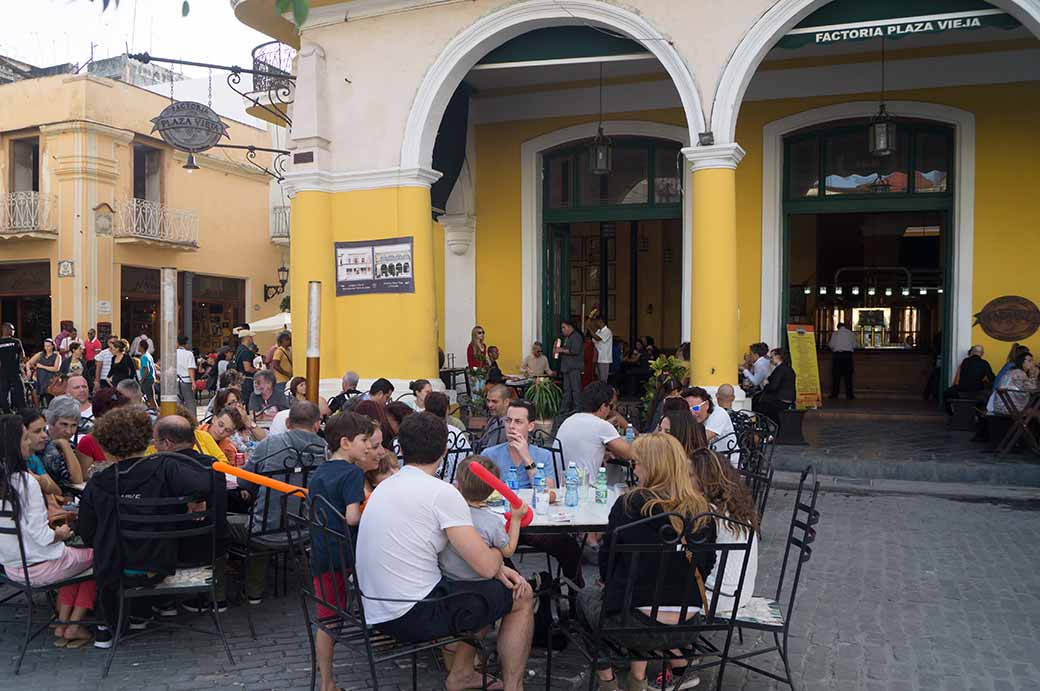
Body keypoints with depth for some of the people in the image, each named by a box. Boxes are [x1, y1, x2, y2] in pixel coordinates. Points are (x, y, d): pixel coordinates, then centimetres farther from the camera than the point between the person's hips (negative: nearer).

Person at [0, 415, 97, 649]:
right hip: (39, 568, -7)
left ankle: (62, 625, 22)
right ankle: (73, 627, 17)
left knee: (74, 559, 28)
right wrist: (61, 533, -3)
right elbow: (42, 537, -23)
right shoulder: (26, 482, -25)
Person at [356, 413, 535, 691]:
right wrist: (497, 554, 7)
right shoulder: (441, 492, -16)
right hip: (414, 616, -8)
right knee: (522, 598, 7)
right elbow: (486, 566, -16)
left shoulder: (386, 486, 10)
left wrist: (494, 566, 10)